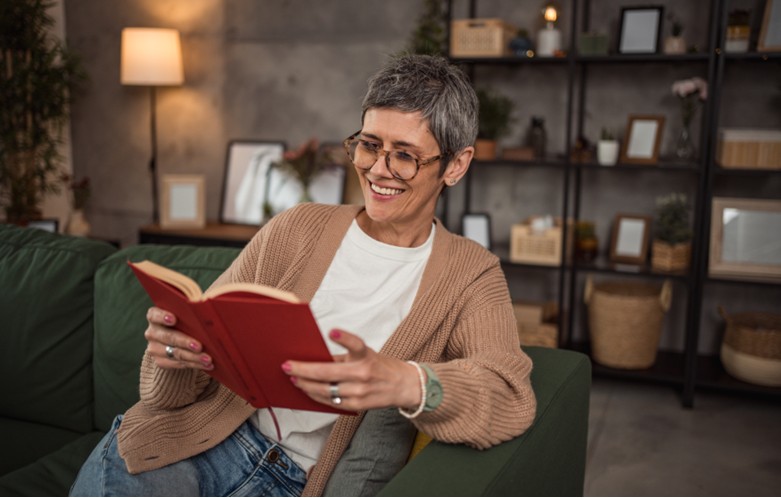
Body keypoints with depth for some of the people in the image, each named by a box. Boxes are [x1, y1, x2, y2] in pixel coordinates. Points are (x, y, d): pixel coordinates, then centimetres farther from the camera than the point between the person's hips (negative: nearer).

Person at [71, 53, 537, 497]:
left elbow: (512, 398, -19)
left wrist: (405, 384, -39)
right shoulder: (296, 229, 4)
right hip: (198, 444, 2)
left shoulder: (471, 274, 1)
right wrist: (174, 351, -20)